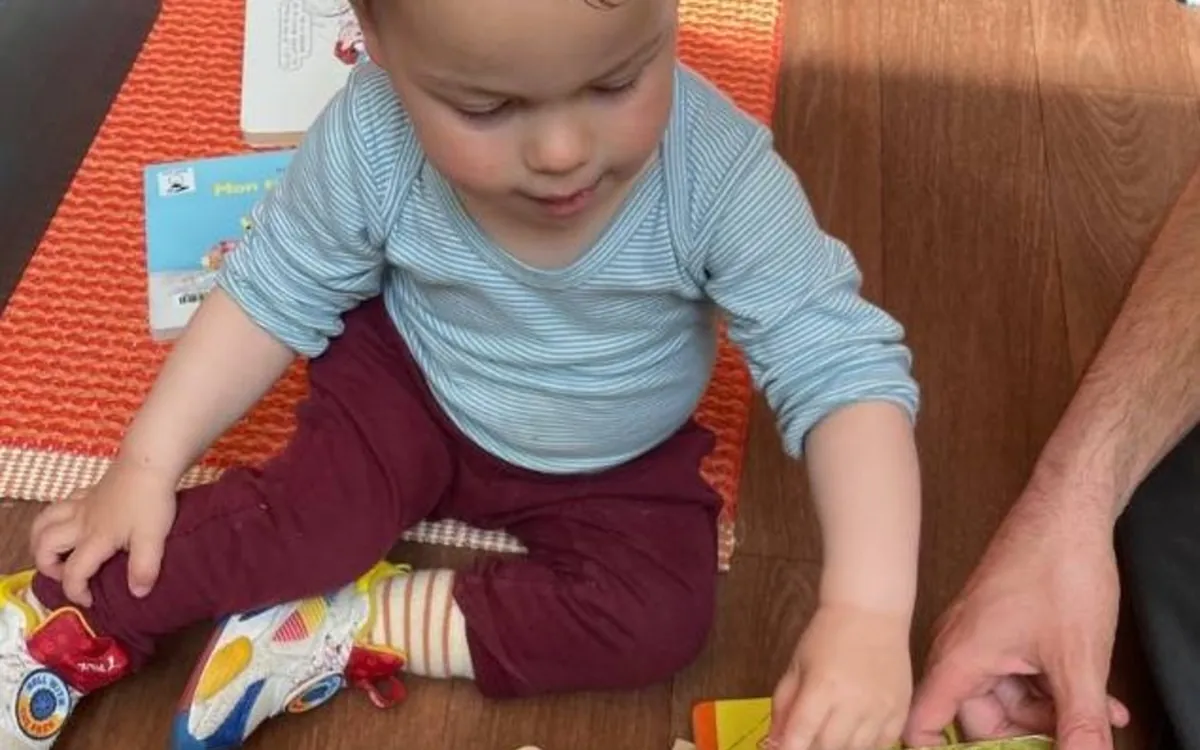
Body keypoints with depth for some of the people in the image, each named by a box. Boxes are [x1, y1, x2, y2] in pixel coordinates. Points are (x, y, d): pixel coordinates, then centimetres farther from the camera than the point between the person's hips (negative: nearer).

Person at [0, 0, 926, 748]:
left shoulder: (721, 173, -33)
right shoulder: (368, 142, -28)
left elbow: (842, 367, -32)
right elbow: (271, 296, -12)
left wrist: (866, 612, -44)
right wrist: (147, 463, -12)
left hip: (616, 465, 1)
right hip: (409, 387, 0)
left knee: (662, 618, -20)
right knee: (304, 512, -23)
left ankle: (352, 627, -13)